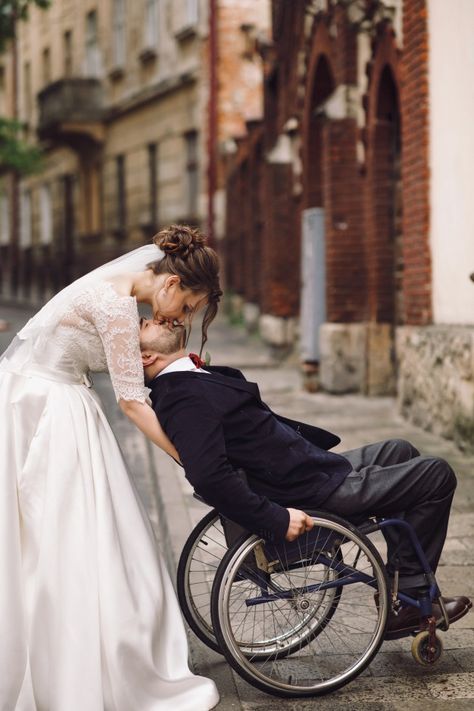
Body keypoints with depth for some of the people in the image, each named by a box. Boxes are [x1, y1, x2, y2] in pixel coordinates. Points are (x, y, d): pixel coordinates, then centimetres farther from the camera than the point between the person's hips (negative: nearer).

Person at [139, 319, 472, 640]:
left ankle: (396, 579, 27)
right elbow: (208, 476, -37)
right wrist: (277, 520, -33)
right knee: (437, 475, -1)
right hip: (311, 494, -10)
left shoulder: (192, 380, 7)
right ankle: (410, 600, 9)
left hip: (310, 466, 10)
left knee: (400, 452, 27)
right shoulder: (183, 399, -25)